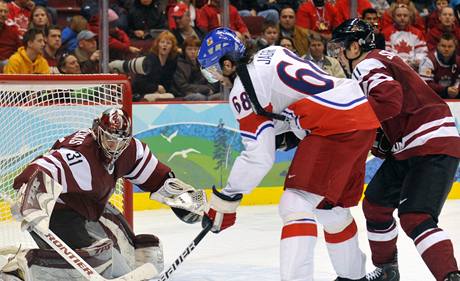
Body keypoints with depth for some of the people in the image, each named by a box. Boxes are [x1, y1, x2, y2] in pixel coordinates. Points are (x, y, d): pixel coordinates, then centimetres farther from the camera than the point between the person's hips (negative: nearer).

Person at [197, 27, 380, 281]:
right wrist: (284, 135, 23)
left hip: (335, 126, -9)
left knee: (296, 205, -11)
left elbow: (258, 157, -8)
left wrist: (225, 200, -1)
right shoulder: (273, 53, 19)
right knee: (331, 207, 21)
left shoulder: (243, 92, -5)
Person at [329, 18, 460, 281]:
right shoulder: (380, 60, 20)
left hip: (433, 147, -11)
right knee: (375, 204, 20)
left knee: (415, 217, -22)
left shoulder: (367, 65, -11)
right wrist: (380, 141, 6)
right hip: (408, 149, 11)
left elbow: (389, 100, -30)